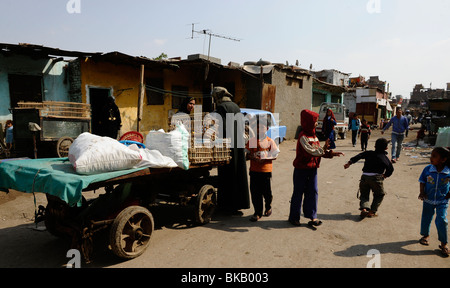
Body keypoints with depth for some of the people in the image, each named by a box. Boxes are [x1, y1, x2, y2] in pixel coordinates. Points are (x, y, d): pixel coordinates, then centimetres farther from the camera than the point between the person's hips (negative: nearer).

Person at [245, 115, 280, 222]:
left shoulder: (270, 141, -1)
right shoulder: (251, 141, 4)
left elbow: (274, 156, -2)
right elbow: (248, 155, 6)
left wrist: (264, 159, -17)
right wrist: (253, 158, -15)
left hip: (266, 170, -2)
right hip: (254, 170, 2)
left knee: (266, 191, 7)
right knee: (255, 192, 2)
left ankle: (268, 207, 35)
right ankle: (258, 212, 14)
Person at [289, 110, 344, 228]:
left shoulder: (313, 135, 11)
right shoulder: (303, 137, -16)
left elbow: (319, 151, 11)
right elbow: (311, 151, -25)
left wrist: (331, 153, 0)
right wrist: (323, 149, -25)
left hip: (312, 168, 8)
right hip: (301, 169, -8)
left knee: (313, 192, 8)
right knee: (298, 193, 4)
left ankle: (312, 216, 17)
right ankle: (294, 217, 17)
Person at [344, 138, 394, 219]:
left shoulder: (369, 153, 13)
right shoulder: (385, 158, 10)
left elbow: (358, 156, 1)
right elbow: (390, 169, 10)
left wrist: (349, 163, -3)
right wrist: (385, 175, 25)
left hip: (364, 177, 2)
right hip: (376, 178, -2)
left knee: (364, 195, 14)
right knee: (379, 195, 19)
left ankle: (364, 209, -10)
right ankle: (371, 211, 11)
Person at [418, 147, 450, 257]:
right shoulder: (427, 169, -13)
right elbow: (422, 181, 0)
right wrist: (422, 193, -10)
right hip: (428, 200, 2)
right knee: (426, 218, 16)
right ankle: (426, 235, 40)